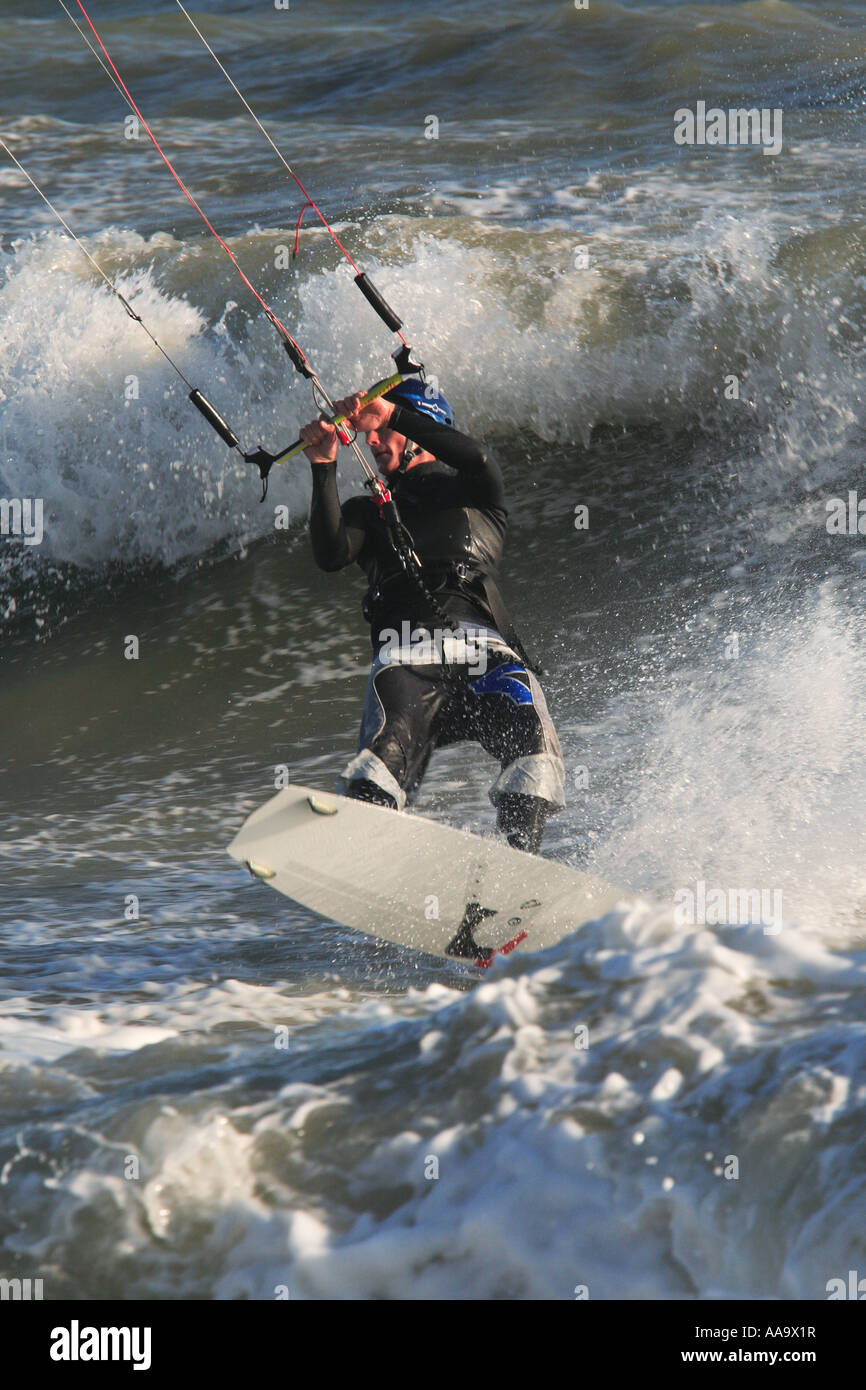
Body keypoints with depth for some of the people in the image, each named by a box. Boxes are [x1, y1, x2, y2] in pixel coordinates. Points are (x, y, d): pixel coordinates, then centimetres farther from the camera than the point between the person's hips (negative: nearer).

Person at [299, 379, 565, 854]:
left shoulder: (472, 495, 24)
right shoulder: (369, 511, 31)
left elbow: (476, 461, -2)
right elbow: (331, 555, 9)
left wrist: (393, 414, -7)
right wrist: (324, 468, 0)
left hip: (484, 652, -1)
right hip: (405, 660, 1)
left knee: (532, 744, -28)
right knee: (388, 749, -30)